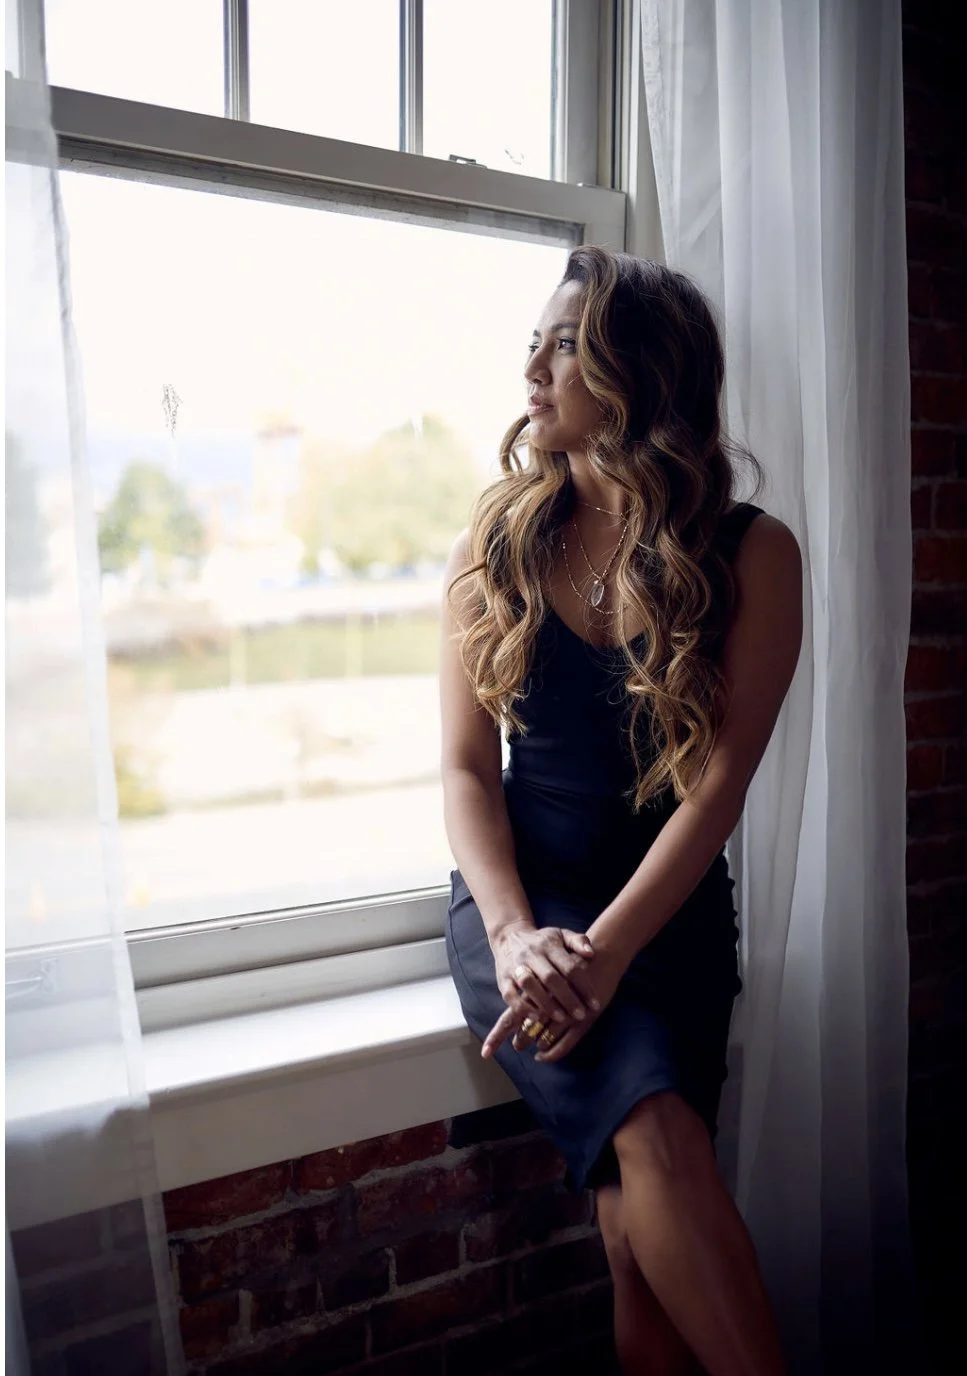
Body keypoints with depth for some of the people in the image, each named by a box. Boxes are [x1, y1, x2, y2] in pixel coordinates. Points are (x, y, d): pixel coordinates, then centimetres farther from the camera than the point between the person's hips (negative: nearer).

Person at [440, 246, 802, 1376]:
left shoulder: (752, 553, -2)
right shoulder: (500, 538, 4)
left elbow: (717, 785, -8)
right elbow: (466, 767, 1)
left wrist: (605, 954, -18)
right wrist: (517, 934, -14)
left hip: (668, 907, 0)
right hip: (519, 894, 1)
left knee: (640, 1245, -13)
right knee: (656, 1136, -25)